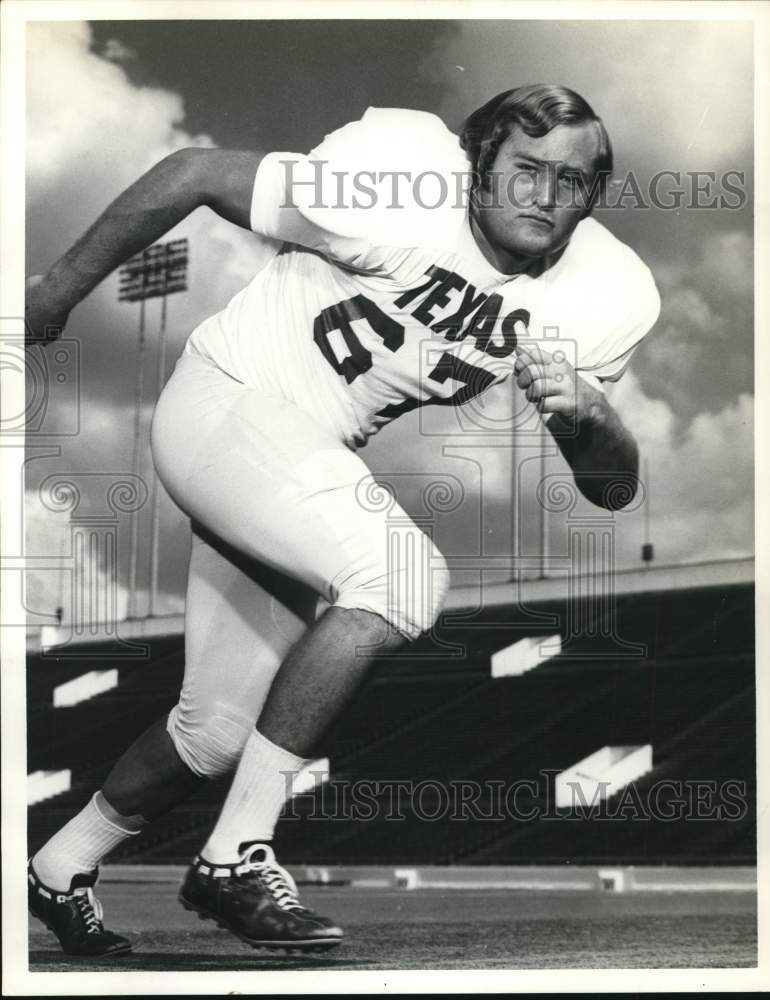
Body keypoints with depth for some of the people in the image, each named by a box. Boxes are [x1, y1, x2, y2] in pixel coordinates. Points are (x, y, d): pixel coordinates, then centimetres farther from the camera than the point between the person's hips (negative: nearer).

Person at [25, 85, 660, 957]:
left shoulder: (598, 297, -8)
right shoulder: (394, 193, -25)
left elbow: (612, 489, -4)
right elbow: (192, 174, -17)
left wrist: (587, 412, -27)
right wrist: (58, 292, -8)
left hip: (315, 459, 7)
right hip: (228, 404, -7)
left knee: (220, 727, 10)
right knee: (403, 576, -29)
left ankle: (62, 867, 34)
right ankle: (237, 854, -21)